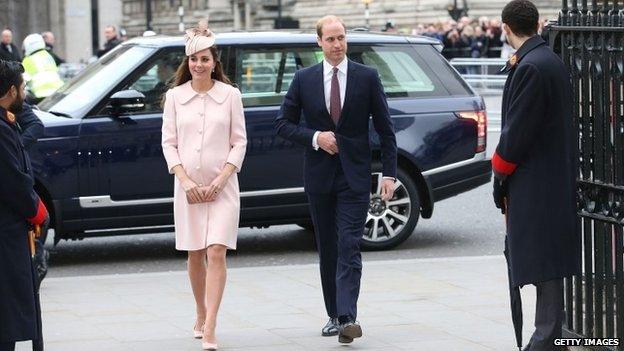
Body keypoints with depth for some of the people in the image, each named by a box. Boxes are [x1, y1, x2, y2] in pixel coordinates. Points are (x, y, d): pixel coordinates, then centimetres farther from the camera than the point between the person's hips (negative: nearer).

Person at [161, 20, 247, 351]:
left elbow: (239, 142, 1)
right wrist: (185, 181, -8)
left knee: (216, 252, -12)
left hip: (222, 186, -2)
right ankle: (201, 316, 29)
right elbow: (169, 142, 3)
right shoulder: (175, 96, 4)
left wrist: (220, 180, -9)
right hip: (188, 185, 2)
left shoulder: (230, 95, 1)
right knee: (195, 255, 11)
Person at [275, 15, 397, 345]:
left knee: (349, 248, -12)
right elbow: (283, 123, 6)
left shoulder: (367, 77, 0)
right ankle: (334, 315, 18)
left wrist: (389, 173, -4)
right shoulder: (304, 79, 4)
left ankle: (348, 318, -20)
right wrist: (315, 137, -10)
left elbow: (385, 128, 2)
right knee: (327, 250, 9)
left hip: (354, 177, -3)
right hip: (319, 176, 3)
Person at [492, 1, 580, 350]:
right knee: (546, 258, 13)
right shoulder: (552, 61, 13)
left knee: (543, 259, -7)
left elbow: (518, 129, -17)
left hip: (534, 179, -10)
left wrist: (500, 174, -6)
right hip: (556, 177, 10)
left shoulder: (530, 68, -17)